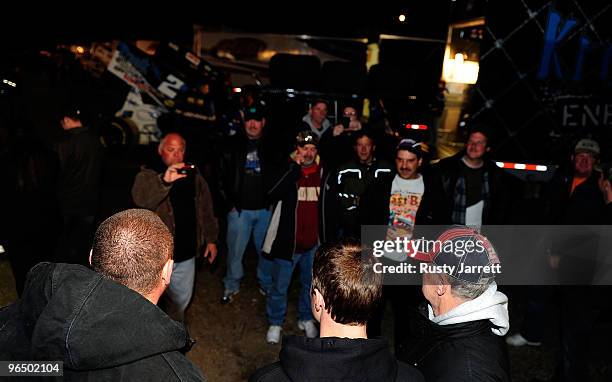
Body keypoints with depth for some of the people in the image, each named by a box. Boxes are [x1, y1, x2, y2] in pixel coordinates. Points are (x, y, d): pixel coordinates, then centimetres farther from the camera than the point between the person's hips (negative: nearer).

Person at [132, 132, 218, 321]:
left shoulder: (194, 175, 5)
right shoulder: (148, 175, -11)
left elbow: (206, 209, 12)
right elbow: (141, 199, -34)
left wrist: (211, 238, 9)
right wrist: (164, 181, -50)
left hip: (186, 252, 5)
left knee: (181, 299, 21)